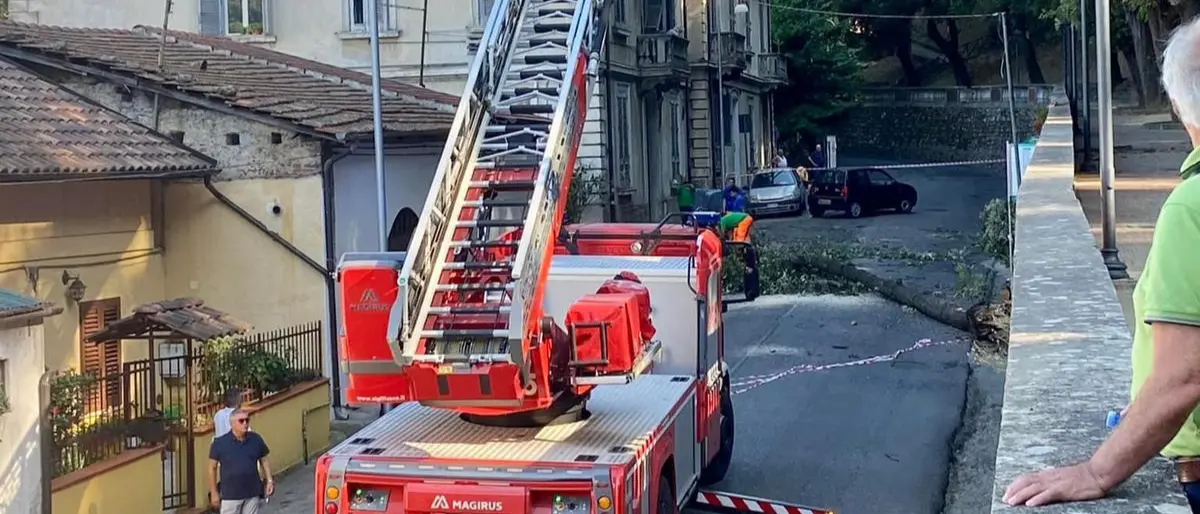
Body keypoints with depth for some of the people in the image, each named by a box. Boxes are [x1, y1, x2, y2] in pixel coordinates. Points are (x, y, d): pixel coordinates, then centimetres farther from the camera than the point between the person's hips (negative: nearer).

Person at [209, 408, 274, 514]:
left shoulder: (256, 439, 2)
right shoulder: (220, 443, -7)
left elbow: (264, 460, 12)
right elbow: (212, 468, -2)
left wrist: (269, 480, 3)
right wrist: (214, 492, -3)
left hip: (252, 494, 3)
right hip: (230, 495, -3)